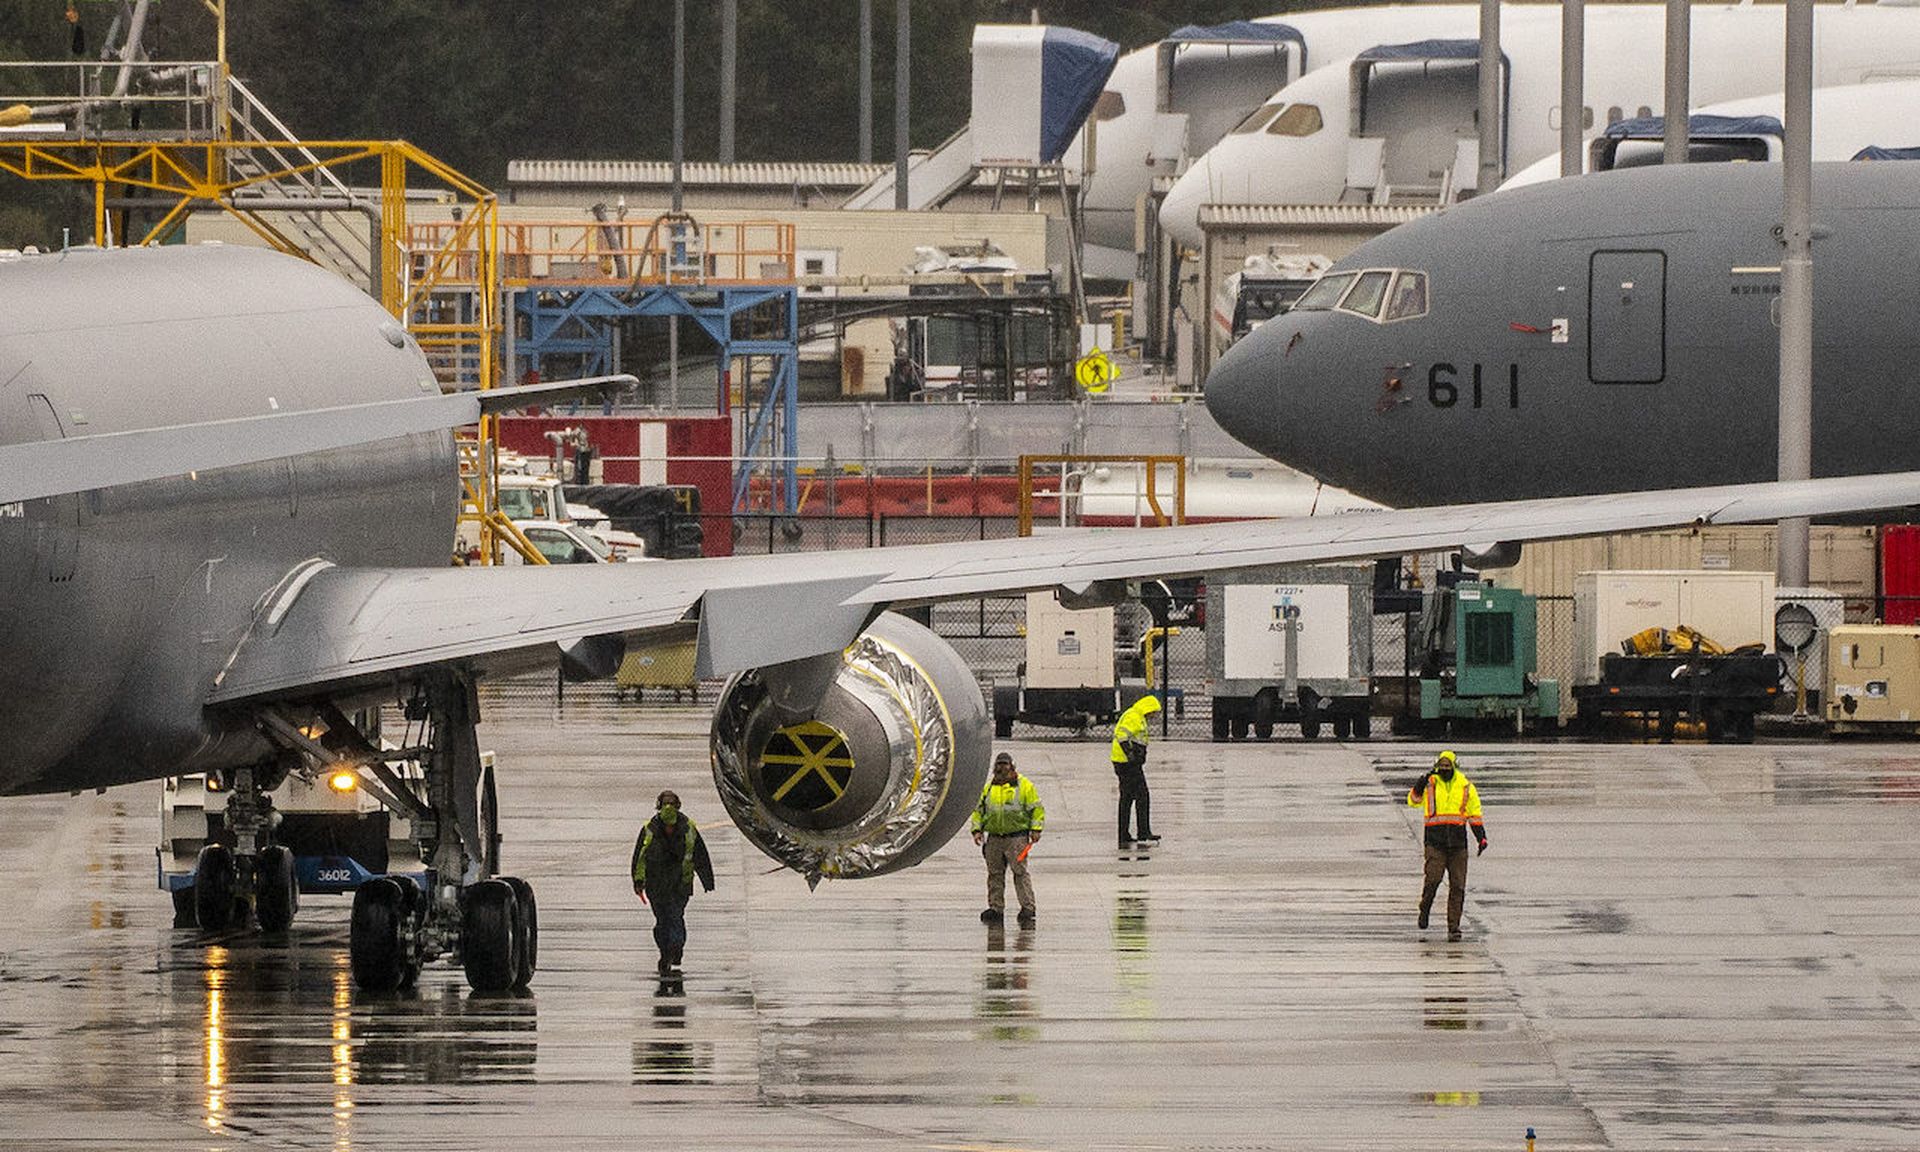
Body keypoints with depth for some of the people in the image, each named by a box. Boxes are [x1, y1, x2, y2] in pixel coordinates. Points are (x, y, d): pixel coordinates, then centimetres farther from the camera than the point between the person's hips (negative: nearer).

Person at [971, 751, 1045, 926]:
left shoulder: (1024, 786, 1)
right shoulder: (989, 788, 14)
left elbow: (1036, 809, 1)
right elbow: (978, 810, 20)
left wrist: (1035, 830, -9)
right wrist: (977, 830, 7)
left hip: (1017, 837, -5)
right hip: (994, 838, 5)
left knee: (1020, 872, -10)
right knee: (995, 873, 6)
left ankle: (1028, 908, -9)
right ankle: (996, 909, 13)